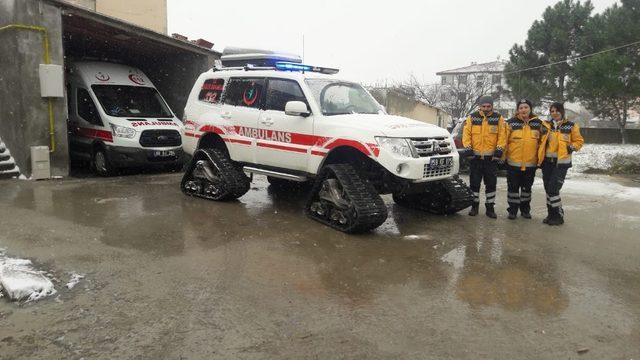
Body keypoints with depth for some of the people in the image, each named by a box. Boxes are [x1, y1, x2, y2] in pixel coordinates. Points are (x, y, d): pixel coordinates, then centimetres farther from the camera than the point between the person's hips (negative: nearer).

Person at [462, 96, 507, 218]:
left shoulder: (498, 118, 4)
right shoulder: (472, 118, 4)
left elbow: (502, 135, 0)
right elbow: (466, 134, 2)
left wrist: (499, 148, -11)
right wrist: (468, 147, -9)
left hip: (491, 157, 0)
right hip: (475, 156, 0)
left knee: (491, 183, 4)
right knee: (474, 182, 5)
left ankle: (490, 207, 14)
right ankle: (474, 205, 17)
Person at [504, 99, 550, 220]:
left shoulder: (539, 124, 3)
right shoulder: (511, 123, -4)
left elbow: (543, 139, 12)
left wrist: (540, 156, 7)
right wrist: (502, 156, -4)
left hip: (531, 163, 2)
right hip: (513, 162, -2)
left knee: (527, 187, 14)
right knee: (513, 187, 4)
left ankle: (525, 209, 28)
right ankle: (513, 210, 16)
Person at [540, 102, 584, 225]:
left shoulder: (571, 126, -1)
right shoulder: (546, 125, 8)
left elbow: (579, 141, 7)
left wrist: (571, 148, -10)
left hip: (561, 162, -4)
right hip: (547, 161, 4)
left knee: (553, 188, -12)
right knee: (548, 188, 9)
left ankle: (559, 215, 1)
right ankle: (551, 214, 21)